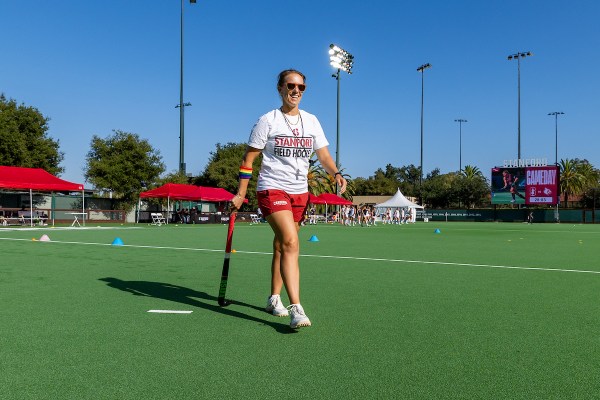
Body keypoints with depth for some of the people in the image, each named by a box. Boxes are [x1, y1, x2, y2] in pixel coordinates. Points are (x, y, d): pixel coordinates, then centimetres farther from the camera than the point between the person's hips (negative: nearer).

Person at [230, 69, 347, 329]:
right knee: (291, 243, -21)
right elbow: (248, 159, -1)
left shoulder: (311, 121, 10)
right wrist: (240, 194, -5)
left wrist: (336, 174, -11)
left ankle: (274, 298, 27)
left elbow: (323, 154, 9)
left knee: (282, 245, 12)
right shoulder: (268, 121, -2)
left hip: (300, 191, 5)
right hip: (272, 188, -5)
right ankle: (296, 308, -21)